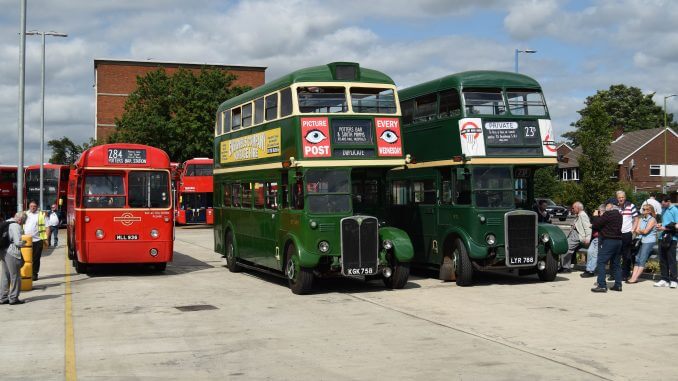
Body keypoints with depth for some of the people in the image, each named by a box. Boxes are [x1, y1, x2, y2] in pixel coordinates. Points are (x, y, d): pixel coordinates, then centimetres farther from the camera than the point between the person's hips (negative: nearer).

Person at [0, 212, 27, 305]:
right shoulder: (16, 226, -15)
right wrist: (23, 243, 1)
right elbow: (18, 242, -20)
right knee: (15, 276, 2)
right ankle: (13, 298, 7)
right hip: (12, 253, -9)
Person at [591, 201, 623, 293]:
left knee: (601, 263, -7)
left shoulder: (608, 214, -14)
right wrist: (601, 216, 17)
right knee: (616, 264, 15)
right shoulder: (619, 215, 14)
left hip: (608, 241, -9)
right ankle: (618, 284, 15)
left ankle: (602, 285, -13)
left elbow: (596, 224, -12)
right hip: (618, 241, 9)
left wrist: (596, 216, 5)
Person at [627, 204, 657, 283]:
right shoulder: (642, 219, 15)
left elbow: (645, 231, -13)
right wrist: (642, 231, -9)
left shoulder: (652, 220, -7)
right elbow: (637, 231, 9)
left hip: (649, 242, -8)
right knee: (637, 259, 1)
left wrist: (639, 230, 5)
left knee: (642, 260, -7)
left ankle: (635, 278, -8)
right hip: (641, 241, 8)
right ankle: (633, 277, -2)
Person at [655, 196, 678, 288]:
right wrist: (660, 225, 5)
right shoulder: (662, 210, 15)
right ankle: (665, 279, 12)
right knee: (662, 260, 6)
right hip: (662, 237, 6)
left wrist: (665, 228, -13)